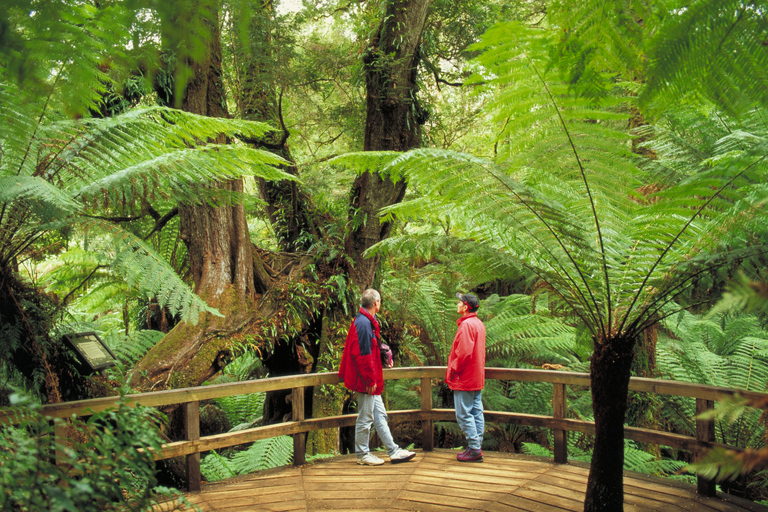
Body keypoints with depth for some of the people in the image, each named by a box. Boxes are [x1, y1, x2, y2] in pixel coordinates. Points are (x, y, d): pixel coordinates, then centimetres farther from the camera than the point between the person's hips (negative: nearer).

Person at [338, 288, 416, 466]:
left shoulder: (366, 321, 14)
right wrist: (370, 380, -19)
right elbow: (363, 354, -22)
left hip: (370, 383, 11)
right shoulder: (364, 323, -19)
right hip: (366, 383, -11)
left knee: (380, 416, 14)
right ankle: (362, 455, 13)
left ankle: (394, 451, 20)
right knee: (365, 418, 1)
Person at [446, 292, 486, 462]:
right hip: (477, 377, 10)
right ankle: (476, 447, 16)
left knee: (464, 415, -4)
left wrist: (453, 371, -12)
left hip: (464, 378, -10)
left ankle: (474, 449, -2)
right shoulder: (479, 323, 13)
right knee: (476, 412, 11)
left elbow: (464, 352, -23)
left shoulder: (466, 324, -17)